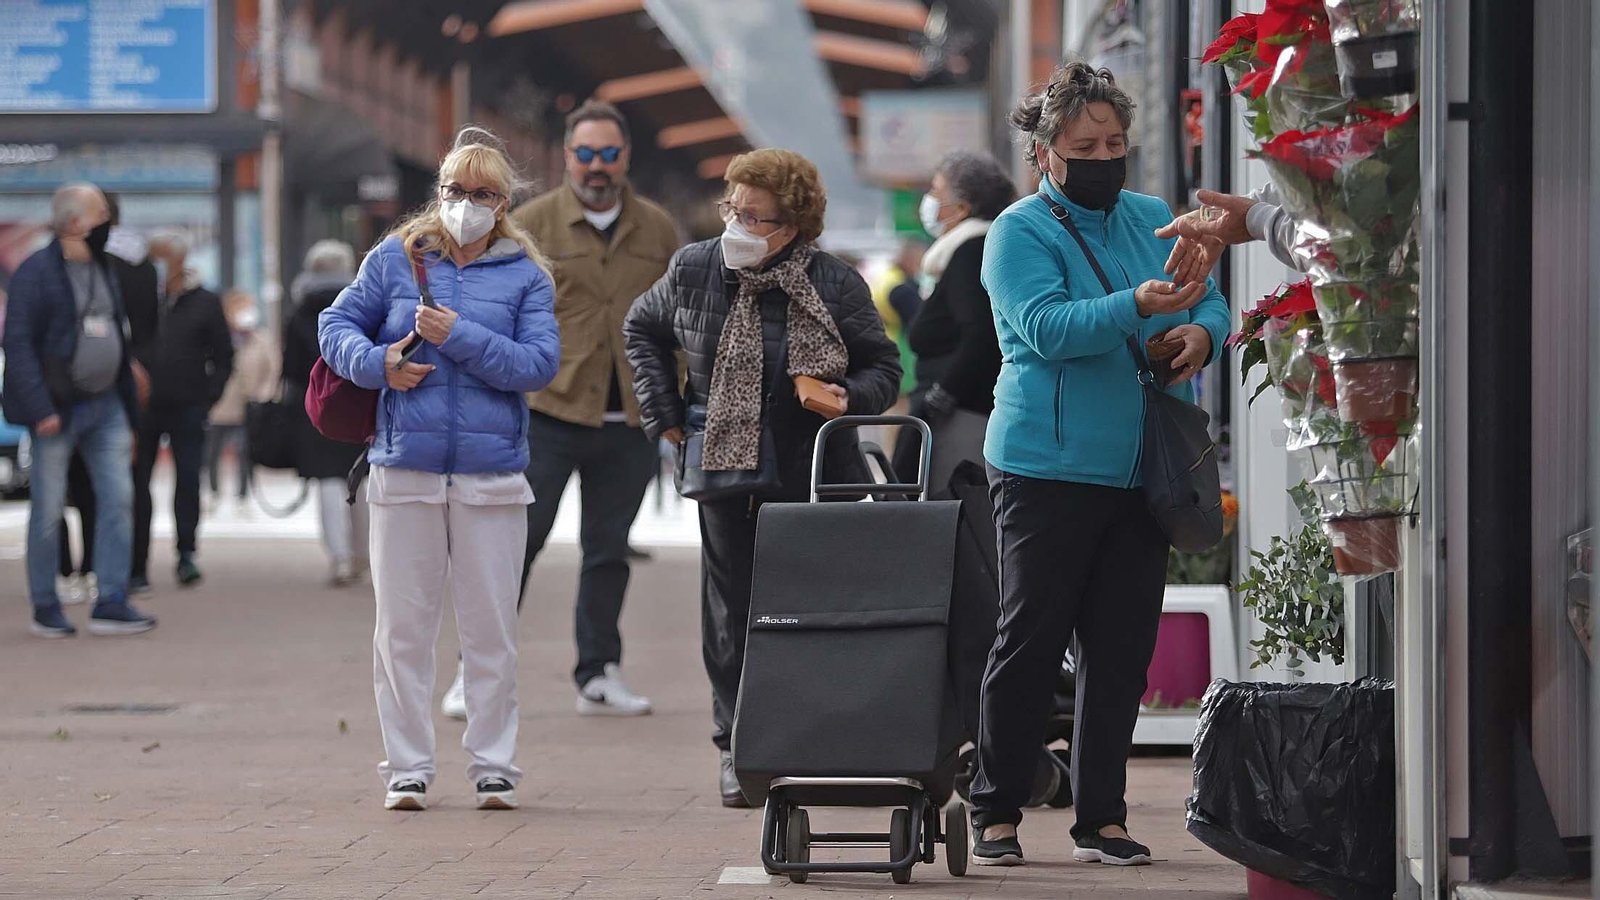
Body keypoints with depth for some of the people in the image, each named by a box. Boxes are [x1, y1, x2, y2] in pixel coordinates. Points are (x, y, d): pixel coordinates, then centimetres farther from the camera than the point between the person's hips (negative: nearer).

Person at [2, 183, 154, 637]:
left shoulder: (102, 271, 13)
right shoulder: (37, 272, -11)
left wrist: (129, 407, 15)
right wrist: (40, 409, -22)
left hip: (106, 406, 7)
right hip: (59, 409, -7)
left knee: (118, 499, -1)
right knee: (49, 510, 1)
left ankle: (111, 604, 2)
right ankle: (45, 610, 10)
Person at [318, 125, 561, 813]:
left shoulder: (526, 276, 5)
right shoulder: (396, 258, 8)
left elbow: (540, 363, -6)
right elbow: (337, 324, 12)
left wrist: (461, 337, -14)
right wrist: (376, 363, -7)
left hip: (493, 472, -1)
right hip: (405, 466, 1)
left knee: (490, 627, 3)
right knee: (402, 626, 3)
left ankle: (493, 766, 11)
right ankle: (407, 768, 10)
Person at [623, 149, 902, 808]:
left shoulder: (835, 285, -5)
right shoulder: (693, 271, 1)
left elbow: (883, 366, 6)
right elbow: (643, 328, 20)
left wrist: (850, 397, -16)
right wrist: (665, 412, 12)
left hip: (815, 479, -1)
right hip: (725, 473, 2)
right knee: (734, 612, 3)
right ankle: (739, 749, 13)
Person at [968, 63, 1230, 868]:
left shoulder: (1153, 219, 14)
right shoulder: (1020, 233, -4)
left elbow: (1212, 302, 15)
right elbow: (1046, 326, -19)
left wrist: (1201, 333, -9)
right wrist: (1137, 306, -33)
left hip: (1141, 471, 5)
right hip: (1048, 468, -5)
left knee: (1122, 648, 6)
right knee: (1029, 641, -2)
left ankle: (1102, 817, 13)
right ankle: (996, 814, 6)